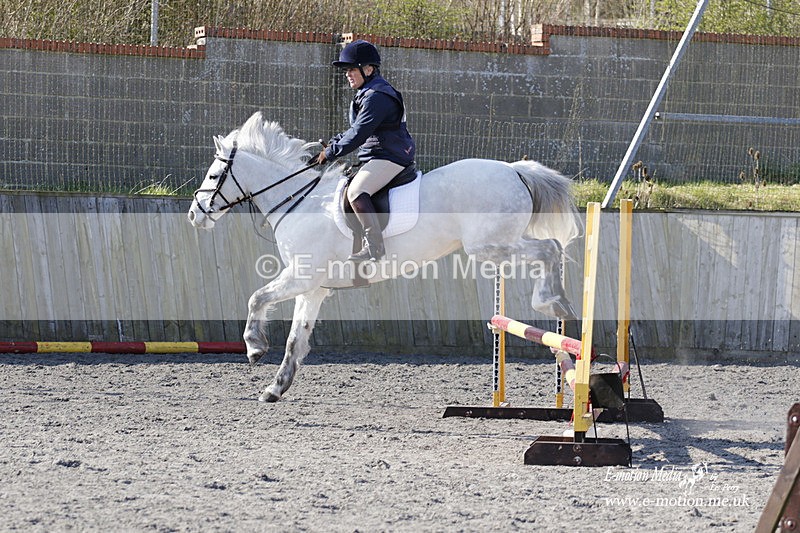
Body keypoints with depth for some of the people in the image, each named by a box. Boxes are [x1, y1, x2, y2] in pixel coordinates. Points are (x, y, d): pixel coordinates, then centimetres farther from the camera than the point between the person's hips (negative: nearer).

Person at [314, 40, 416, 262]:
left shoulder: (377, 97, -16)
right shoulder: (367, 94, 19)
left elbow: (359, 133, -22)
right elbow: (357, 129, 26)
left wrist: (331, 152, -15)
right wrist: (333, 143, 13)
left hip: (390, 158, -12)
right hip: (376, 158, 12)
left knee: (356, 191, -29)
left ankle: (375, 247, -34)